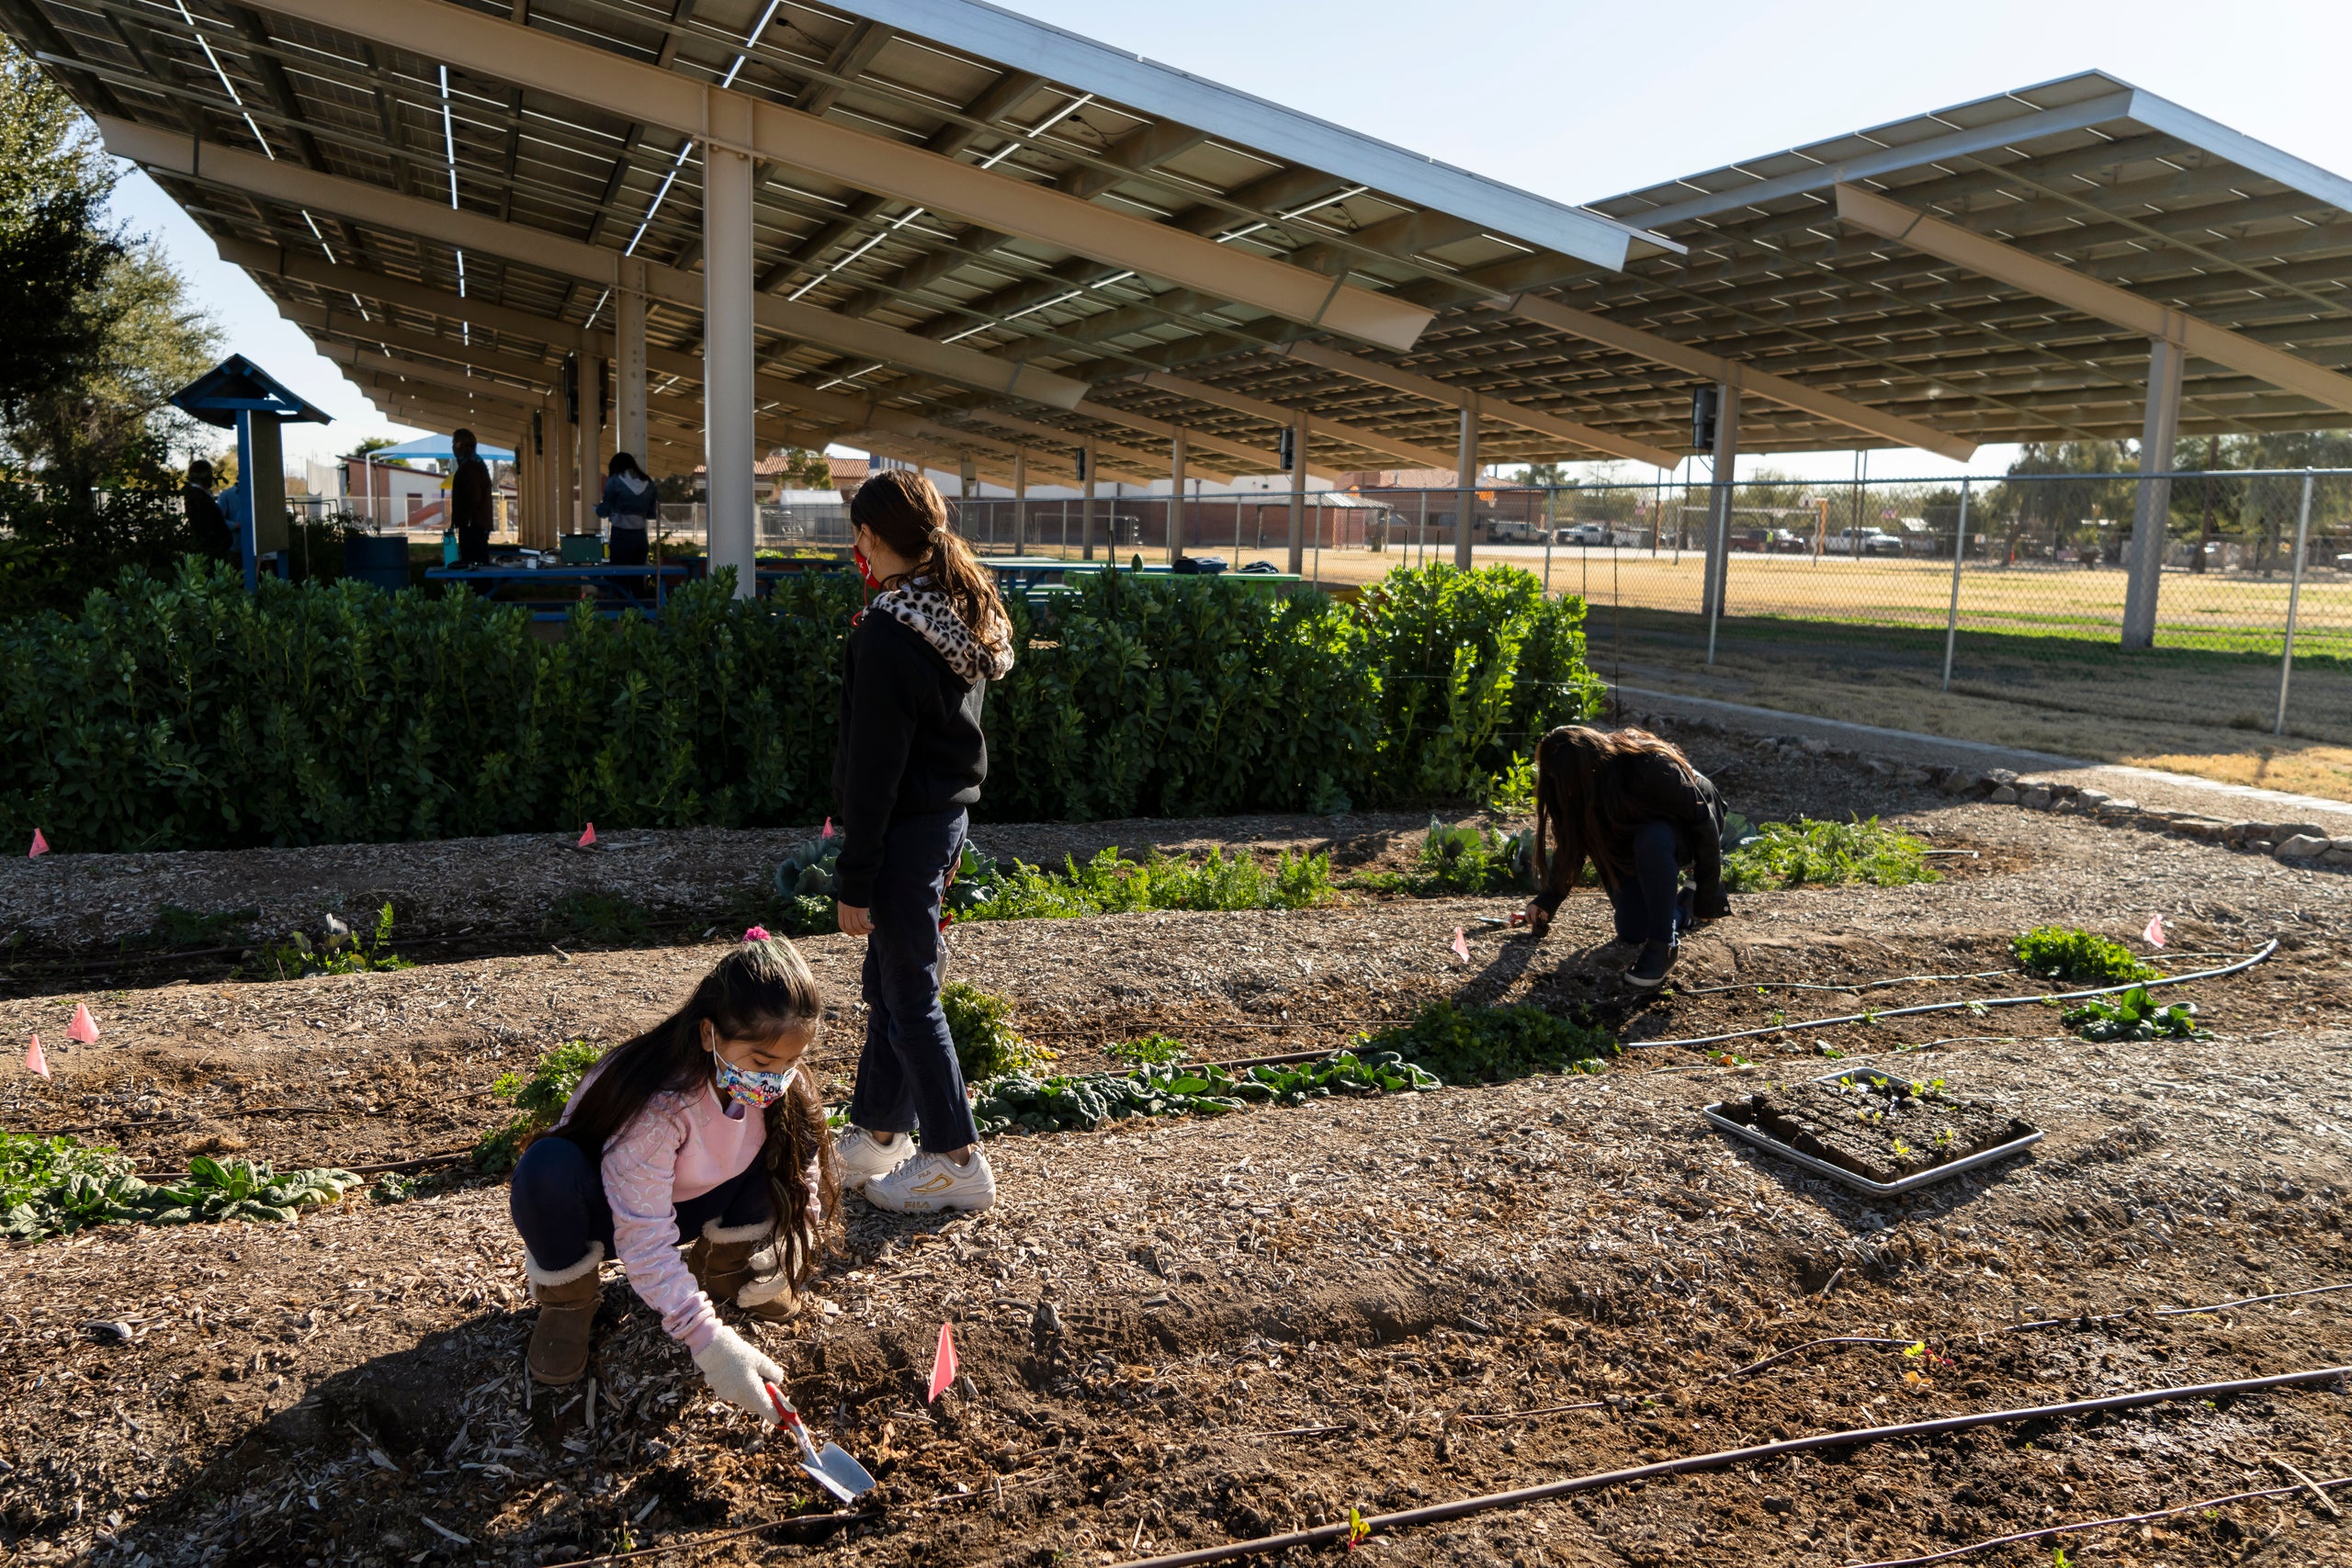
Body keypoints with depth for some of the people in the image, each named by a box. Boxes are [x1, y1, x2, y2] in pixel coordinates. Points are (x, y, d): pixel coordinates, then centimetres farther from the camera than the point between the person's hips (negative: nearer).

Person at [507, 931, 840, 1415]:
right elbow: (645, 1245, -36)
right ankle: (567, 1301, -6)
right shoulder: (658, 1102, -38)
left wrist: (798, 1239, -18)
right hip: (607, 1212, -5)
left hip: (691, 1204, 5)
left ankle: (720, 1267, 8)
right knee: (548, 1170, -38)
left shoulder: (781, 1087, -20)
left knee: (791, 1142, -17)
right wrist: (709, 1341, -43)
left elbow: (804, 1166, -1)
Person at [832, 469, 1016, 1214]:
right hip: (948, 816, 9)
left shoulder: (887, 633, -20)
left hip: (907, 828, -9)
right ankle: (874, 1138, 31)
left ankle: (956, 1159, 12)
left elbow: (873, 767, -19)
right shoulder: (967, 614, 7)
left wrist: (853, 880, -14)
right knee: (887, 982, 19)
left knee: (909, 996, 3)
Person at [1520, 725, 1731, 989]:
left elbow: (1704, 821, -28)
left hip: (1687, 831, -5)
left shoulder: (1652, 770, -38)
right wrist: (1548, 898, -13)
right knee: (1631, 933, -6)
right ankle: (1682, 908, 24)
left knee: (1650, 839, -39)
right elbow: (1572, 842, -7)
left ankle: (1663, 945, -25)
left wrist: (1708, 895, -22)